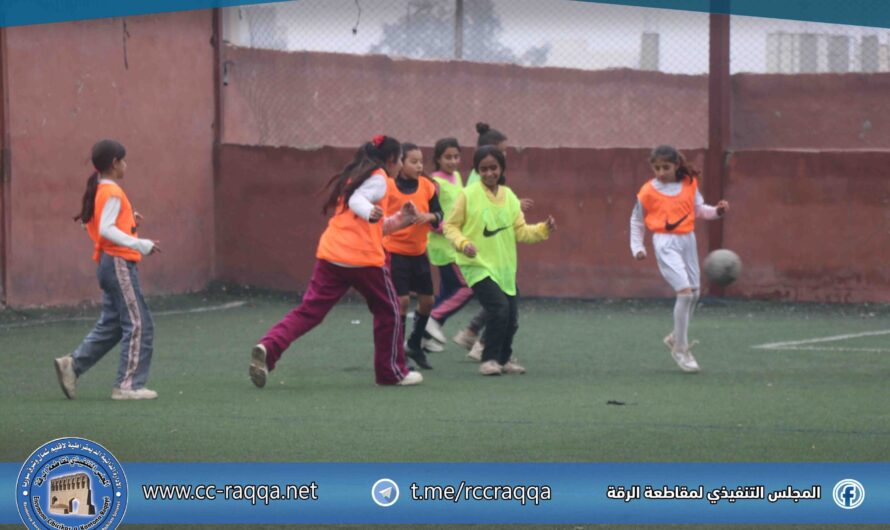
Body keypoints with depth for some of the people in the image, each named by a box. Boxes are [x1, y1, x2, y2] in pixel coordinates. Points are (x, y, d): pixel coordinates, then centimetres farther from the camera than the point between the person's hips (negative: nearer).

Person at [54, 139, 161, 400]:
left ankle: (73, 364, 9)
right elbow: (106, 230, -23)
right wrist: (141, 245, -28)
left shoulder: (98, 191, 14)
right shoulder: (112, 192, -14)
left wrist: (128, 220, 14)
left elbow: (94, 223, 18)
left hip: (107, 262, 10)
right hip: (120, 262, -10)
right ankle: (128, 385, -5)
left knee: (111, 325, 14)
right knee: (138, 325, -5)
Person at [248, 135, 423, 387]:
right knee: (387, 310, 14)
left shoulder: (353, 176, 24)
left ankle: (268, 348, -24)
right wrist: (370, 212, -40)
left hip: (330, 254, 7)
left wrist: (398, 221, 30)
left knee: (309, 310, -2)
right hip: (363, 257, -7)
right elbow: (357, 200, -21)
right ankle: (392, 372, 21)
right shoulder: (378, 177, 0)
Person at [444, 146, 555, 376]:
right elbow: (450, 226, -3)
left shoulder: (509, 197, 6)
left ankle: (504, 359, 32)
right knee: (499, 307, -21)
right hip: (477, 266, -5)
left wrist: (544, 229, -7)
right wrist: (463, 243, -21)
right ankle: (489, 359, -6)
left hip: (504, 268, 5)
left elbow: (520, 231, 8)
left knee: (511, 318, 8)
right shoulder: (469, 195, -8)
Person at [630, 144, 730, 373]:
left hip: (687, 240, 5)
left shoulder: (689, 184, 5)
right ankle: (681, 350, -8)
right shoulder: (648, 191, -3)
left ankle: (676, 337, 34)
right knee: (685, 291, -17)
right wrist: (637, 247, 3)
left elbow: (699, 209, 12)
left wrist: (717, 211, -6)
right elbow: (636, 220, 8)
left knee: (694, 293, 11)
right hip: (665, 243, -5)